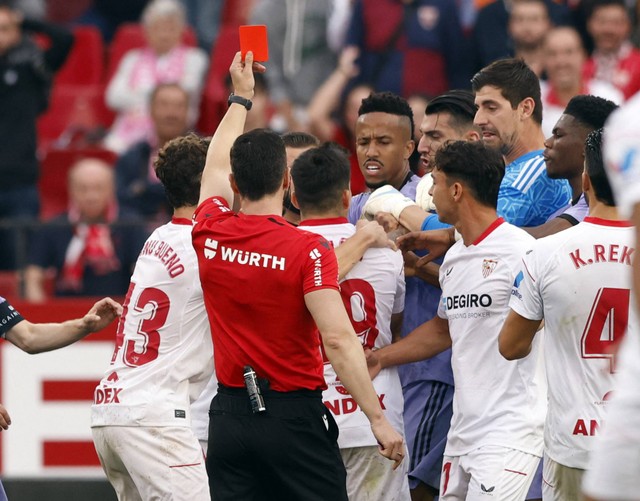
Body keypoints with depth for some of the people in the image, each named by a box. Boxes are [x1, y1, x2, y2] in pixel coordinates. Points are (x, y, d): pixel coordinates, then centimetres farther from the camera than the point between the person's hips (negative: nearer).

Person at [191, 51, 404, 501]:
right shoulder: (309, 250, -13)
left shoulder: (210, 236, 2)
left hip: (231, 416, 4)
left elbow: (217, 168, 24)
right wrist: (379, 420, -17)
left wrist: (241, 96, 37)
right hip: (295, 418, -4)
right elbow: (338, 340, -20)